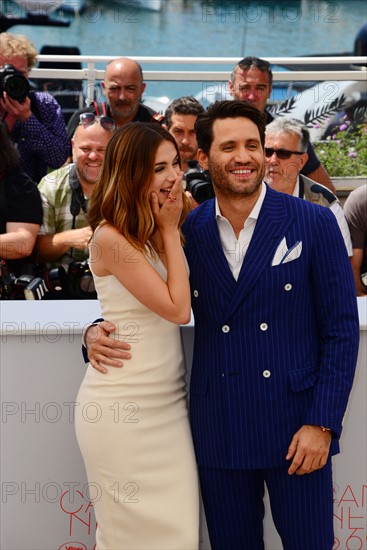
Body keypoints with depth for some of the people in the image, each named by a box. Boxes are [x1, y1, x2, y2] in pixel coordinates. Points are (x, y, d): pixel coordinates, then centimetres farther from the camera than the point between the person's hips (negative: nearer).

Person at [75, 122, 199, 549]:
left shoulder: (162, 231, 9)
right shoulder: (110, 238, -15)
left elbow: (192, 299, 3)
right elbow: (177, 308, -15)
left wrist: (171, 229, 1)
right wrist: (170, 231, -8)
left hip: (169, 400, 7)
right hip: (123, 407, -7)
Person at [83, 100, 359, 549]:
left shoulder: (314, 223, -4)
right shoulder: (186, 231, 2)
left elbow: (341, 328, -4)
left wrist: (322, 423, -10)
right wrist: (99, 333, -7)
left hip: (295, 427, -2)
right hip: (218, 429, 2)